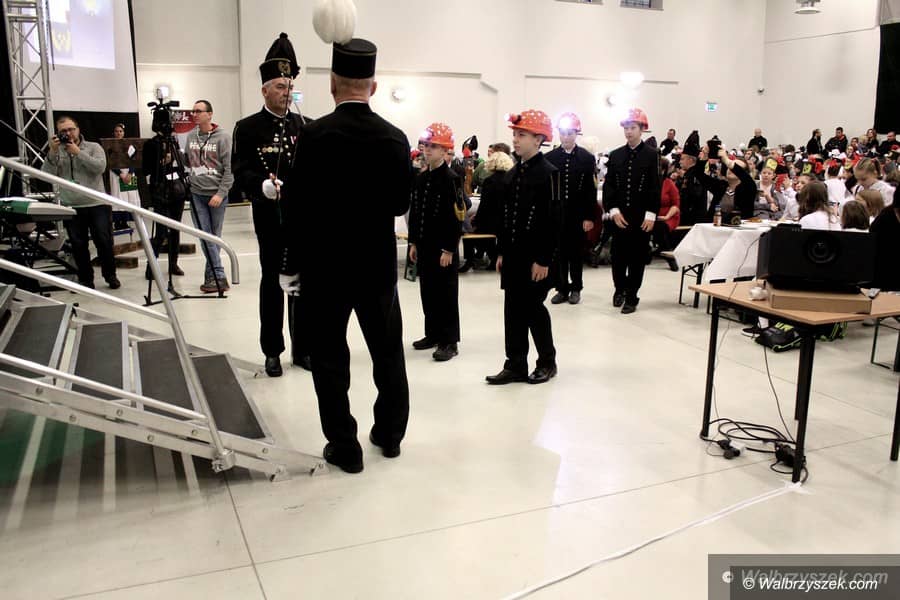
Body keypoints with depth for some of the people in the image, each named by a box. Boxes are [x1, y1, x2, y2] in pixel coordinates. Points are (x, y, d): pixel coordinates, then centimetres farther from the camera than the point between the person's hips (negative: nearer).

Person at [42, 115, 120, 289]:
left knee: (104, 242, 0)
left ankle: (110, 276, 15)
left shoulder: (93, 147, 4)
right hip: (71, 208, 2)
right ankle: (85, 279, 15)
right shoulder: (56, 152, 9)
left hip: (98, 205, -2)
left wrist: (78, 152, -14)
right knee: (78, 245, 6)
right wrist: (53, 152, -12)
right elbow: (46, 175, -3)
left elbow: (100, 166, -14)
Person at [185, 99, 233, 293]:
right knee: (204, 236, -3)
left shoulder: (223, 137, -5)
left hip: (217, 194, -4)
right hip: (196, 193, 4)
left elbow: (229, 168, -9)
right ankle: (218, 277, 0)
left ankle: (212, 276, 9)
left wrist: (221, 193, -14)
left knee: (214, 237, 4)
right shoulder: (191, 136, 10)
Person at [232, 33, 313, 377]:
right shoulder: (247, 128, -1)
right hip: (271, 216, -3)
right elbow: (241, 172, -8)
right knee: (272, 282, 6)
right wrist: (265, 186, -27)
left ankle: (302, 348, 21)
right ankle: (272, 351, 17)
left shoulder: (306, 125, 8)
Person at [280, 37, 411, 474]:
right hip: (378, 263, 3)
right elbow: (401, 204, 3)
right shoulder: (394, 138, -4)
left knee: (330, 356, 9)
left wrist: (291, 266, -2)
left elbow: (299, 206, -11)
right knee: (388, 350, 17)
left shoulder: (315, 134, -12)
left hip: (325, 264, -3)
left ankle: (344, 446, 15)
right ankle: (390, 433, 30)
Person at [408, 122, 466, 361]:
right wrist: (413, 243, 10)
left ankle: (449, 341, 6)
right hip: (424, 246, 7)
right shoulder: (420, 179, 11)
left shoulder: (451, 179, -11)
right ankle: (433, 333, 26)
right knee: (427, 292, 13)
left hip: (443, 248, -7)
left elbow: (456, 217, -15)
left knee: (446, 294, 0)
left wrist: (449, 250, -18)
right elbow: (414, 212, 14)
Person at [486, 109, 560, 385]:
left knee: (533, 308, 2)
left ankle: (547, 362, 20)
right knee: (513, 309, 8)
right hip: (513, 253, 7)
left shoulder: (548, 173, -11)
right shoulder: (512, 174, 12)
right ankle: (515, 365, 16)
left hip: (535, 256, -7)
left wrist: (543, 259, -18)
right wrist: (501, 252, 12)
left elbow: (553, 219, -15)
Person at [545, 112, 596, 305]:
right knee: (559, 252, 5)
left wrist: (589, 217, -7)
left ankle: (576, 288, 20)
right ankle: (562, 289, 14)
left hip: (578, 215, -1)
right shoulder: (549, 158, 3)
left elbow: (591, 190, -2)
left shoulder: (587, 158, 0)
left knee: (576, 253, 9)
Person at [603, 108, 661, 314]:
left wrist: (650, 214, -11)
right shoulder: (615, 155, 8)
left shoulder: (652, 155, 0)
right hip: (619, 216, 2)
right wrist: (613, 210, -7)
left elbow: (655, 187, -4)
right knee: (618, 256, 8)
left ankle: (631, 297, 13)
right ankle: (620, 288, 30)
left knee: (637, 258, 3)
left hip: (641, 217, -2)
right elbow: (608, 186, 4)